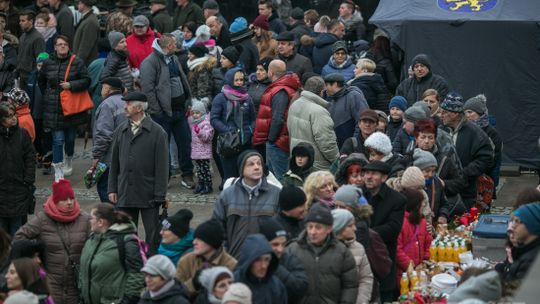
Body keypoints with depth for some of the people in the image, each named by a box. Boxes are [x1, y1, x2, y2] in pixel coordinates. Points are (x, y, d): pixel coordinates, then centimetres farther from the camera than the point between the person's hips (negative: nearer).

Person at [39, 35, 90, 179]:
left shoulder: (77, 62, -5)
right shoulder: (48, 63, 2)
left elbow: (86, 80, -6)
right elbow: (41, 81, 18)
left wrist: (71, 85, -17)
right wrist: (47, 95, 12)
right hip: (54, 107, 0)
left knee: (70, 137, 14)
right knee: (58, 139, -6)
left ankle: (69, 160, 41)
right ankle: (58, 169, -1)